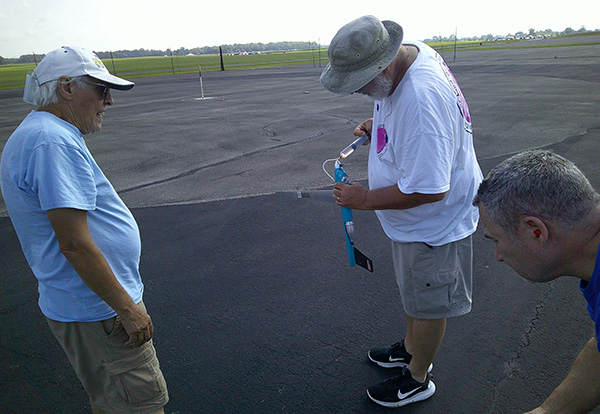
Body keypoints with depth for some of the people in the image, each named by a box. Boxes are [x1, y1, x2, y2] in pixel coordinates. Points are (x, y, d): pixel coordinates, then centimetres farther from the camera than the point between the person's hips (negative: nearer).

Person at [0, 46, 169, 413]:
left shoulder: (35, 134, 13)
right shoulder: (54, 142, -23)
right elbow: (74, 244, -27)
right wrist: (127, 308, -20)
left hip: (85, 304, 10)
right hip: (98, 311, -10)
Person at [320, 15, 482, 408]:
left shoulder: (421, 100, -37)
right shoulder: (415, 51, -5)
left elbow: (428, 190, -35)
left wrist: (366, 199, -23)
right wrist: (378, 124, 2)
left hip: (433, 224, -10)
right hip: (416, 221, 10)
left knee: (428, 304, 13)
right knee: (414, 292, 27)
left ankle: (417, 379, 37)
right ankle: (411, 348, 52)